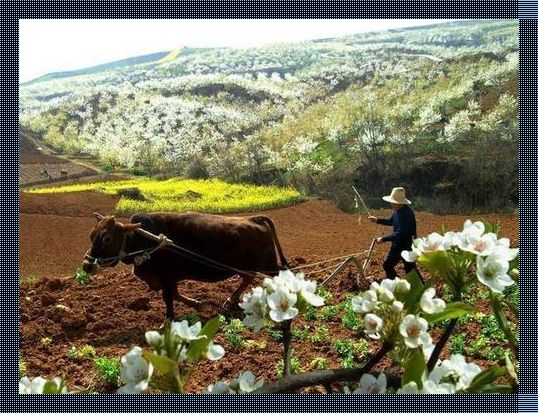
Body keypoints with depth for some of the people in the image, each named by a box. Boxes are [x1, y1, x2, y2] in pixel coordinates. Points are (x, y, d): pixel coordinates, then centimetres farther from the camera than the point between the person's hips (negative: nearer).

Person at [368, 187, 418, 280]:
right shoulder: (397, 210, 1)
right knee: (387, 265, 17)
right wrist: (377, 220, 7)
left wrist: (384, 239, -27)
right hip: (397, 245, 10)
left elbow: (400, 234, -31)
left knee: (410, 269, -2)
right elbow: (391, 221, 21)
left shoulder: (407, 214, -28)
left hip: (407, 246, -10)